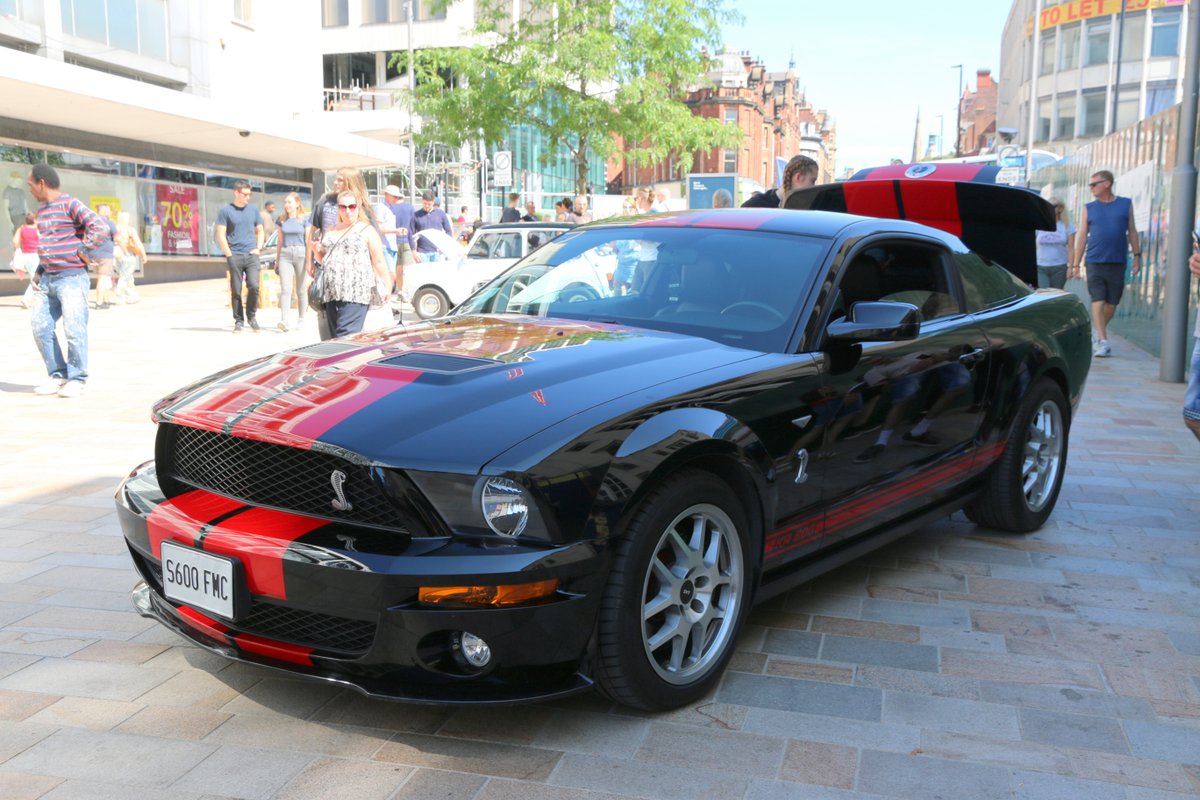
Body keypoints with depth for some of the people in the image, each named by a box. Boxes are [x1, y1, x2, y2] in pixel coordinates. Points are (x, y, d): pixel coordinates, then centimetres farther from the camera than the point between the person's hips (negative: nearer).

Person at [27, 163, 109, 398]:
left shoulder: (70, 204, -9)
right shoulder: (42, 209, 17)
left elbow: (100, 228, -21)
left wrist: (82, 251, -13)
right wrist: (39, 271, 16)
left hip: (72, 278, -9)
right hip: (49, 279, 9)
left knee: (74, 328, -8)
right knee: (40, 326, 4)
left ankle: (76, 379, 2)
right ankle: (58, 375, 12)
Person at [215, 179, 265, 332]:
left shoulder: (253, 210, 12)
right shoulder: (225, 210, 1)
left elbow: (259, 231, 20)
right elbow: (220, 235, 0)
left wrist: (258, 248, 5)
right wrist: (229, 254, -6)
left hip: (251, 255, 2)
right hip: (235, 256, -2)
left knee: (254, 286, -12)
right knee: (236, 290, 0)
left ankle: (251, 315, 9)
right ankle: (239, 320, 10)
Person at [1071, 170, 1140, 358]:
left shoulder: (1126, 204, 8)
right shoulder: (1089, 208, 7)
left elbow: (1132, 231, 11)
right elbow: (1082, 236, 6)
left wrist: (1137, 255, 6)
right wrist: (1076, 264, 3)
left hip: (1117, 263, 1)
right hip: (1094, 262, -1)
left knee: (1111, 304, 5)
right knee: (1098, 302, -8)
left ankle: (1097, 334, 24)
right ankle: (1103, 342, -8)